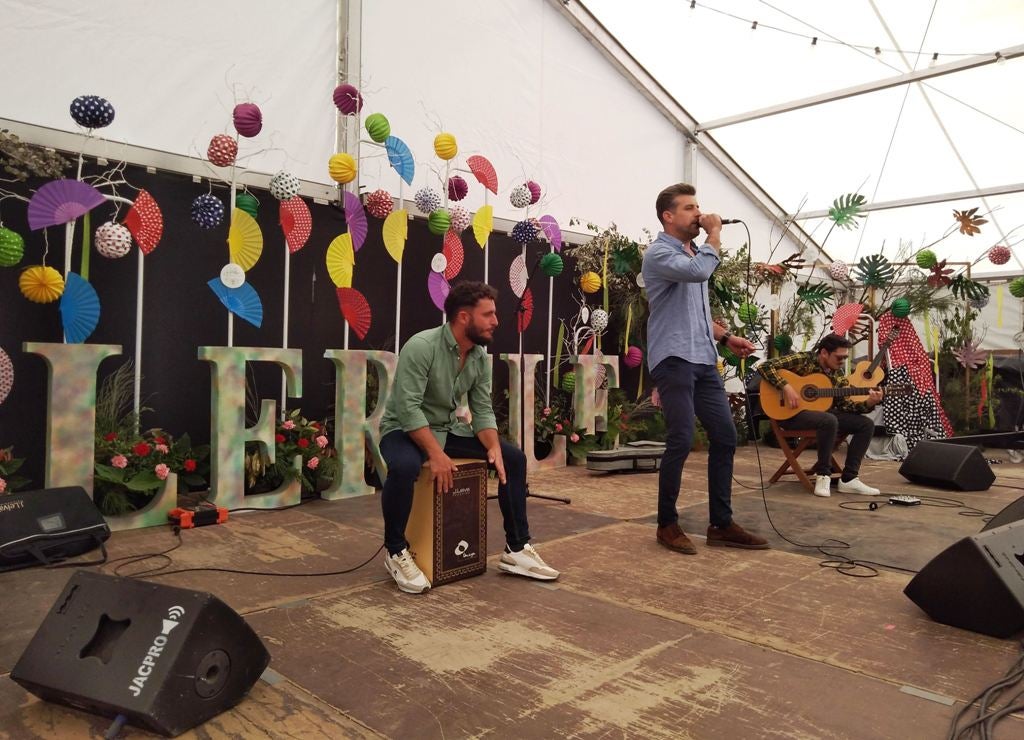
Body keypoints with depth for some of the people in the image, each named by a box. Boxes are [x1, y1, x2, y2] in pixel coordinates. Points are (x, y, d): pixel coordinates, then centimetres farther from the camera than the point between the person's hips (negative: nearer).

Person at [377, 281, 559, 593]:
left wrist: (494, 448, -17)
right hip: (404, 430, -7)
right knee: (405, 467, -40)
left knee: (513, 457, -4)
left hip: (448, 429, 7)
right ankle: (396, 552, -15)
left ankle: (516, 549, 4)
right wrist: (436, 454, -33)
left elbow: (483, 410, 0)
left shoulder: (481, 357, -1)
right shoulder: (421, 346, -23)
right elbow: (408, 407, -28)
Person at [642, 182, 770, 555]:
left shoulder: (694, 251, 22)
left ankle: (721, 524, 13)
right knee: (681, 441, -10)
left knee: (724, 436, 5)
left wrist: (725, 337, 18)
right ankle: (667, 524, 6)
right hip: (674, 360, -9)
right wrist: (715, 233, -11)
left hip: (704, 360, 9)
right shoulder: (659, 253, -6)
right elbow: (700, 271, -27)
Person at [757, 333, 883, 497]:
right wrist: (786, 387, -29)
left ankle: (849, 479, -7)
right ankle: (823, 474, -18)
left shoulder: (838, 375, 7)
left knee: (867, 424, -6)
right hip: (792, 413, -7)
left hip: (822, 412, 8)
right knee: (830, 421, -36)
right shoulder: (802, 360, -12)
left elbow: (846, 405, 1)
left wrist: (869, 403, -16)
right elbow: (764, 366, -20)